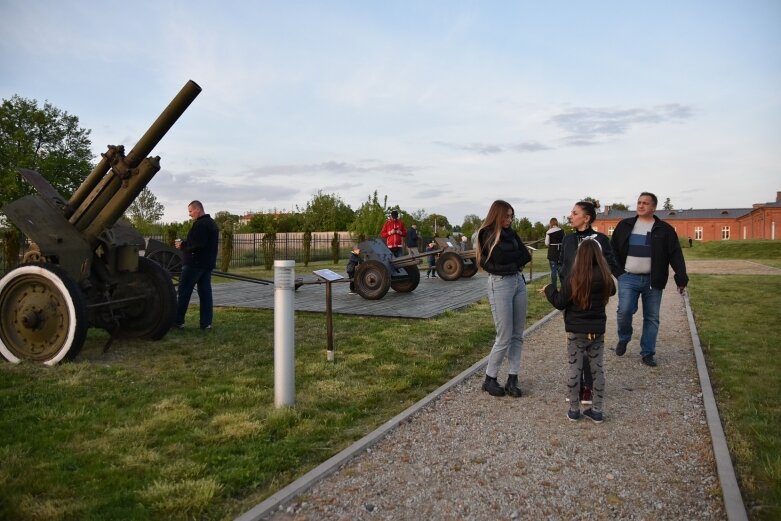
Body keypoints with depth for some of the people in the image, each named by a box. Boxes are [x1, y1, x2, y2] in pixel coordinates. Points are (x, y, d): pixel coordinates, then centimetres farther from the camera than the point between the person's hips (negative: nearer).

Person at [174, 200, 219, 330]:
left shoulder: (200, 224, -15)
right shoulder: (212, 223, 17)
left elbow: (198, 244, -24)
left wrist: (183, 246, -9)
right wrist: (185, 244, 11)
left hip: (194, 263, -9)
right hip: (208, 264, 10)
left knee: (183, 292, -1)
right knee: (205, 292, 7)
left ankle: (178, 321, 3)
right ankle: (206, 322, 7)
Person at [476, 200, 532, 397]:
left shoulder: (510, 232, 12)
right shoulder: (487, 234, -8)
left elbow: (526, 256, 7)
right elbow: (501, 258, -17)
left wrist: (511, 259, -6)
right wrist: (518, 254, -1)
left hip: (518, 281, 7)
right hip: (500, 284, -7)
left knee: (517, 335, 7)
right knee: (504, 338, -4)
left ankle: (512, 379, 15)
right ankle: (490, 380, 12)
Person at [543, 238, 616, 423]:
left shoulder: (573, 280, -16)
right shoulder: (605, 278, -6)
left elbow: (560, 303, -9)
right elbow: (612, 291, 17)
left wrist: (549, 289, 7)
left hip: (576, 332, -3)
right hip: (598, 331, 3)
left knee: (574, 369, 6)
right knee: (597, 369, 12)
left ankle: (574, 409, 15)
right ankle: (596, 410, 18)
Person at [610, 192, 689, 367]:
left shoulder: (664, 229, 1)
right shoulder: (625, 225, 5)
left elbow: (676, 255, -2)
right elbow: (613, 250, 10)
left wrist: (682, 279, -9)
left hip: (652, 280, 0)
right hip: (628, 278, 0)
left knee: (652, 318, 5)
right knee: (624, 311, -15)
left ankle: (648, 353, 17)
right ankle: (623, 339, 14)